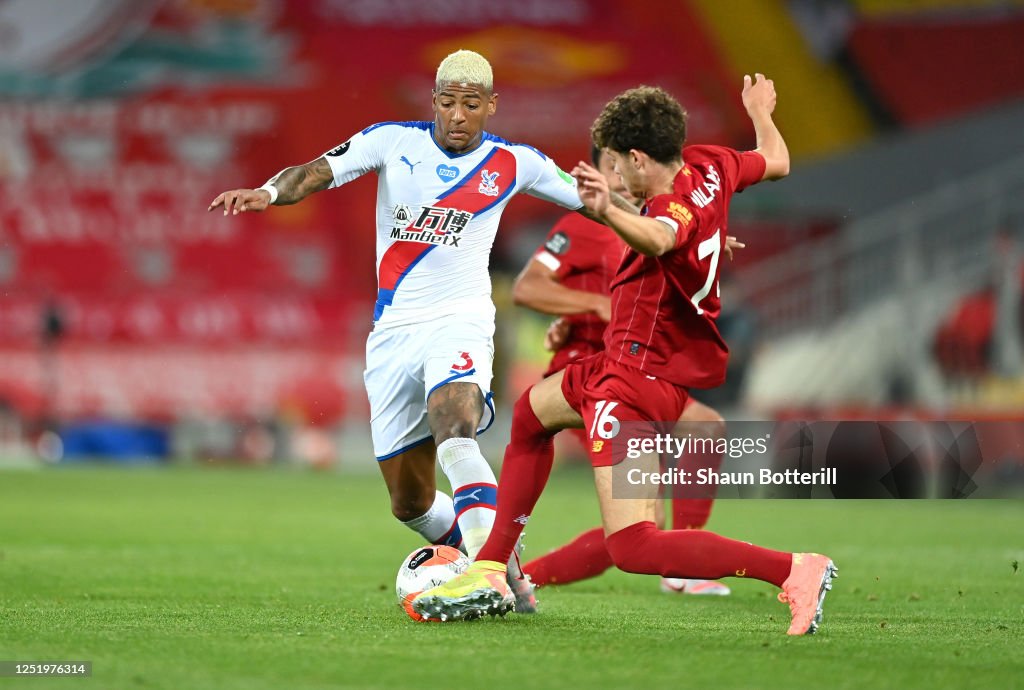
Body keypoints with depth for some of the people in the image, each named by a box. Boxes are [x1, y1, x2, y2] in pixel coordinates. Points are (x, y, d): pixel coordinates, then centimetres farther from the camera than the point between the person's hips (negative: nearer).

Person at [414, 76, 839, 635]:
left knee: (632, 547, -18)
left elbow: (658, 239, -51)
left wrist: (608, 213, -70)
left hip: (641, 379, -12)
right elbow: (776, 162, 22)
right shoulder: (709, 166, 1)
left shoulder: (676, 206, -26)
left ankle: (795, 569, -23)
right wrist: (760, 111, 42)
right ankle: (488, 572, 34)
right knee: (532, 412, 33)